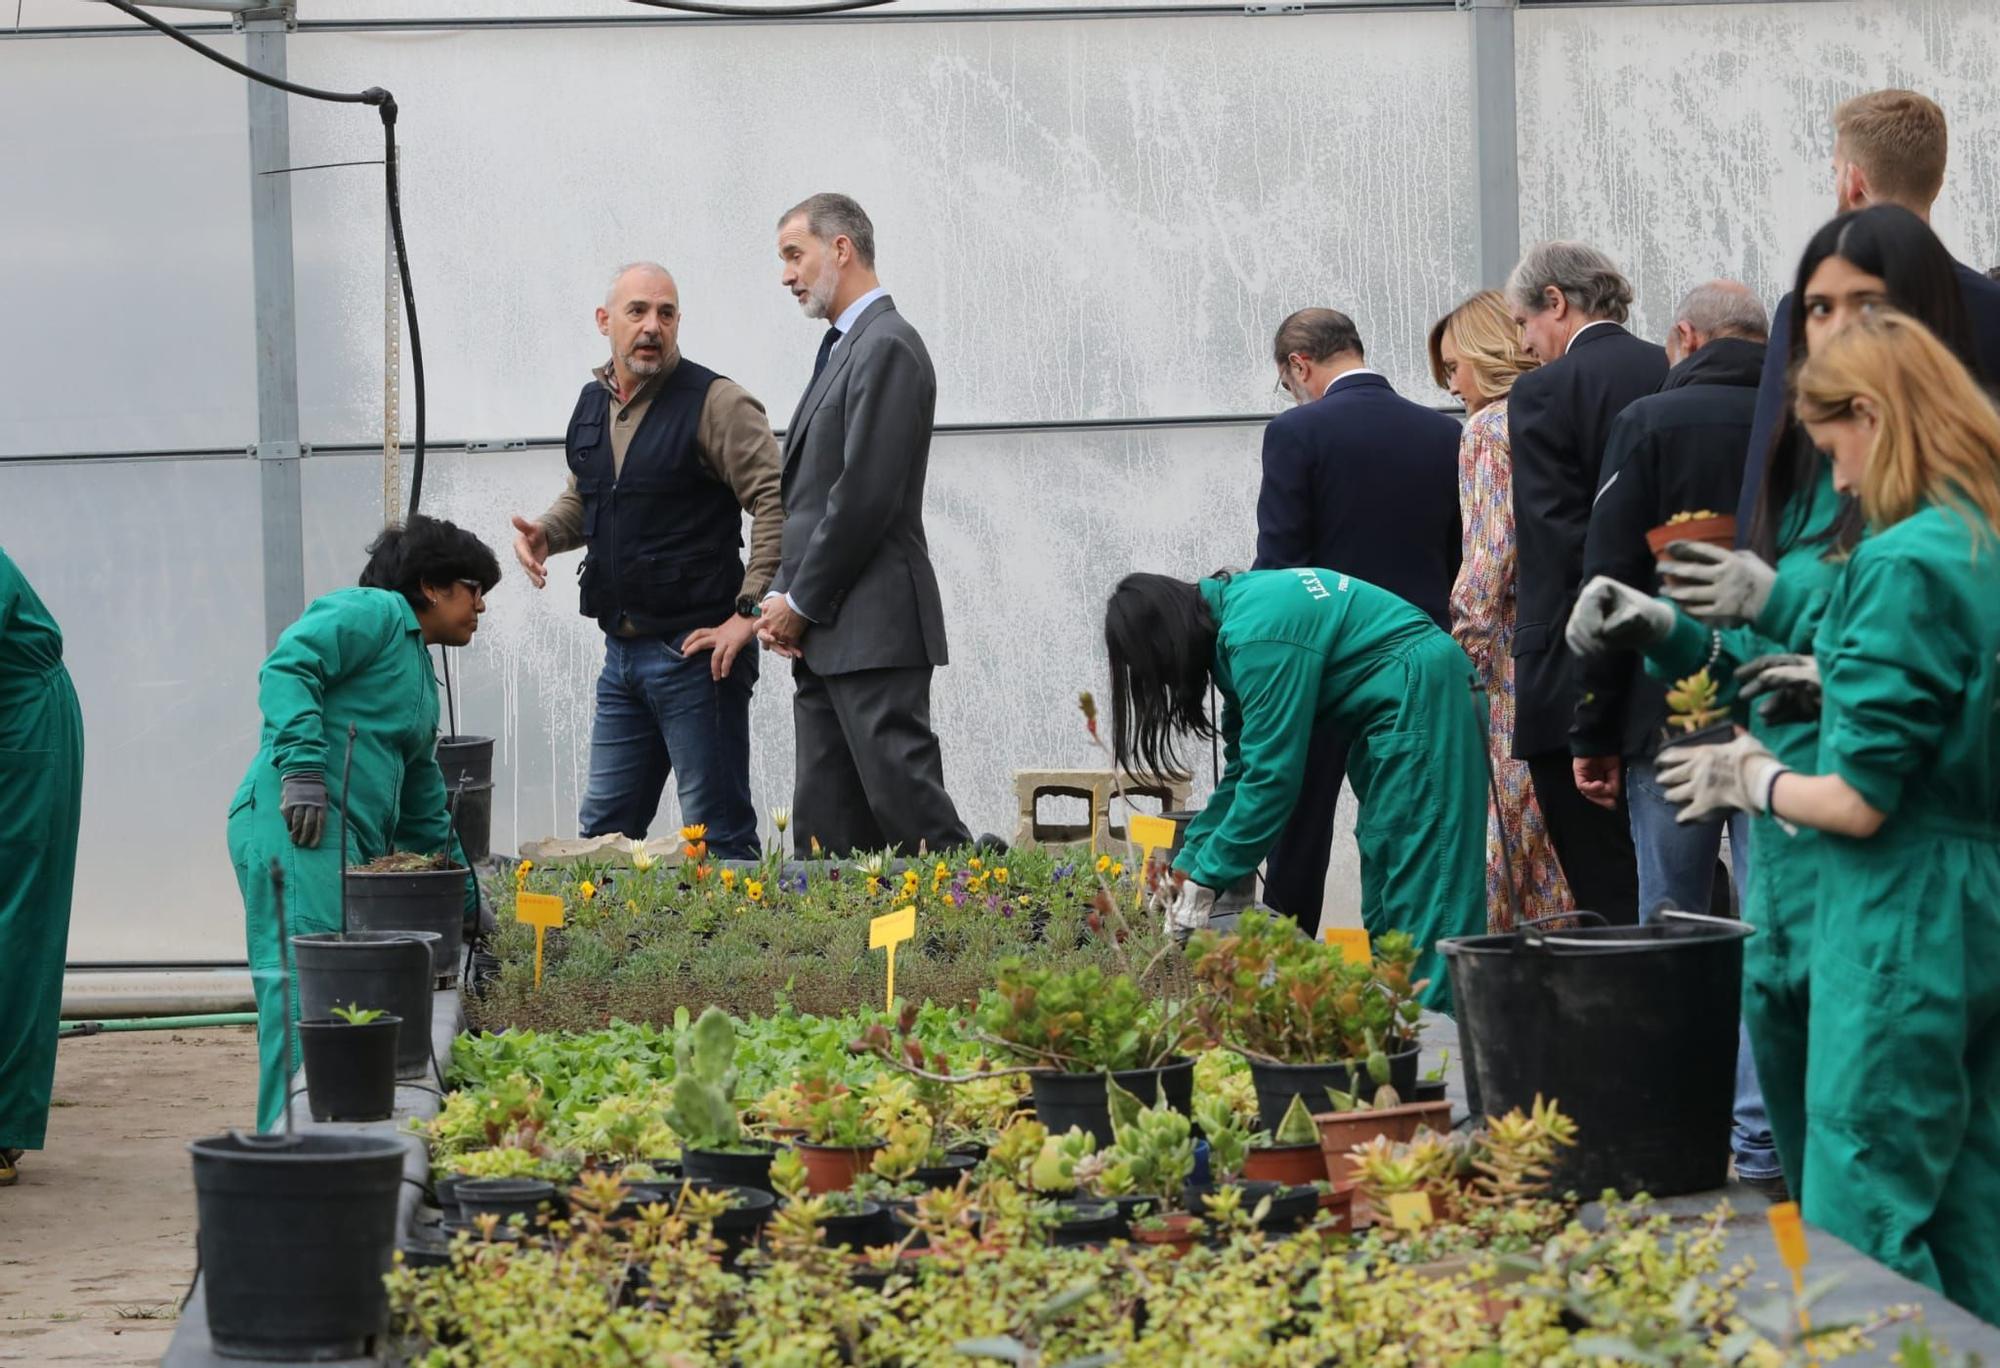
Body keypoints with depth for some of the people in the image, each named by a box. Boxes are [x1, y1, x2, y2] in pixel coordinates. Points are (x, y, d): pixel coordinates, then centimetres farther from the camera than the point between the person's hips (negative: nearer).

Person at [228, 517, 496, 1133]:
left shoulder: (419, 669, 32)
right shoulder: (373, 613, 2)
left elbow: (422, 804, 38)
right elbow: (287, 667, -14)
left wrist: (464, 893, 37)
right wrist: (302, 765, -23)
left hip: (356, 846, 10)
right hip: (295, 828, -10)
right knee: (307, 987, -18)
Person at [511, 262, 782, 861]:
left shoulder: (715, 402, -10)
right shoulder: (593, 405, 12)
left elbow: (778, 502, -16)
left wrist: (749, 613, -19)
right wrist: (545, 532, 7)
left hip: (695, 651, -8)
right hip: (622, 654, 8)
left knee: (719, 836, -3)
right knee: (602, 828, 12)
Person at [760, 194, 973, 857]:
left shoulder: (887, 347, -11)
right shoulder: (844, 348, 20)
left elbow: (867, 493, -18)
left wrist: (802, 603, -12)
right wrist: (782, 599, 8)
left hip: (872, 628, -10)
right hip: (827, 633, 10)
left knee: (905, 801, -11)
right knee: (826, 828, 8)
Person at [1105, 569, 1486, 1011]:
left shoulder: (1258, 635, -22)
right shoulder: (1235, 606, 8)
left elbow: (1270, 775, -23)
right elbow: (1244, 766, 12)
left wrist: (1205, 878, -16)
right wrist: (1188, 865, 8)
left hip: (1421, 701, -11)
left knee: (1420, 883, -11)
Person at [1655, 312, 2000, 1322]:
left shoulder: (1903, 565, -19)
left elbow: (1859, 802, -19)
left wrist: (1754, 781, -1)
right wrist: (1835, 689, 16)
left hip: (1902, 924, -9)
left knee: (1865, 1234, -1)